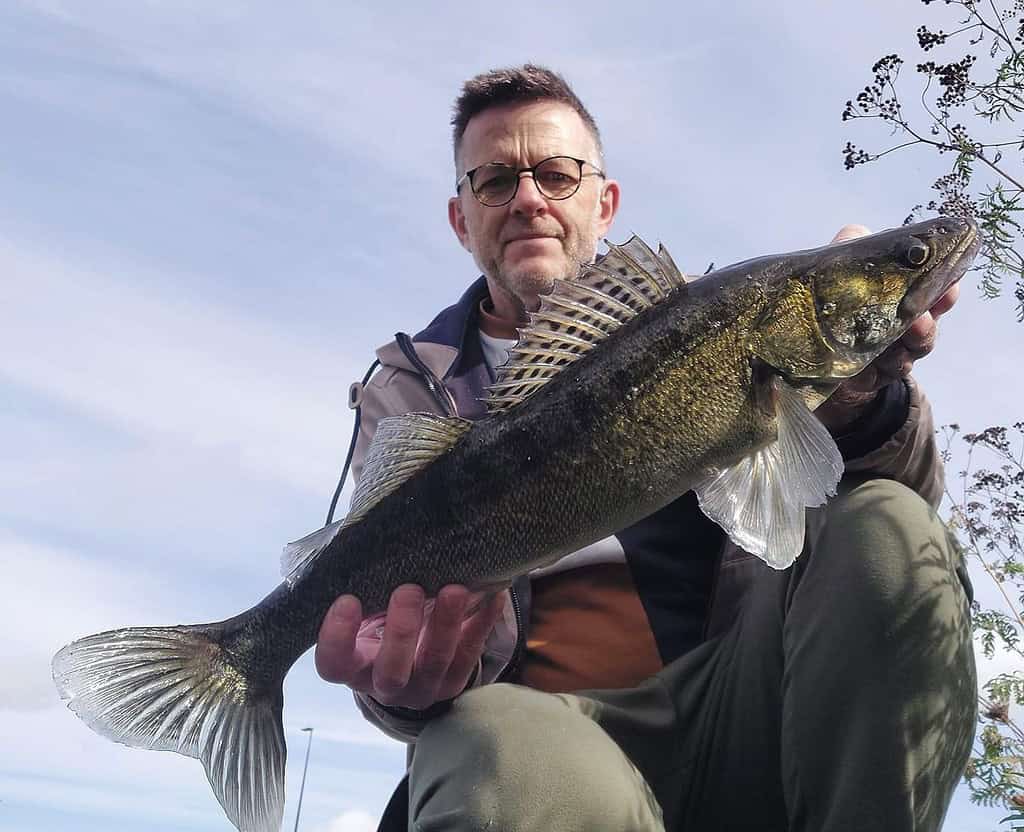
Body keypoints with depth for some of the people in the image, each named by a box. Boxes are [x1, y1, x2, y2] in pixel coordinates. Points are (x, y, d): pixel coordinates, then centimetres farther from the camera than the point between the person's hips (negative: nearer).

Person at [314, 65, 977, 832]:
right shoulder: (409, 392, 13)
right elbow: (405, 592, 0)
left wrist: (858, 401, -22)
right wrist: (405, 682, -26)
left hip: (724, 711, 3)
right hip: (538, 721, -2)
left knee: (888, 528, -23)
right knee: (497, 750, -39)